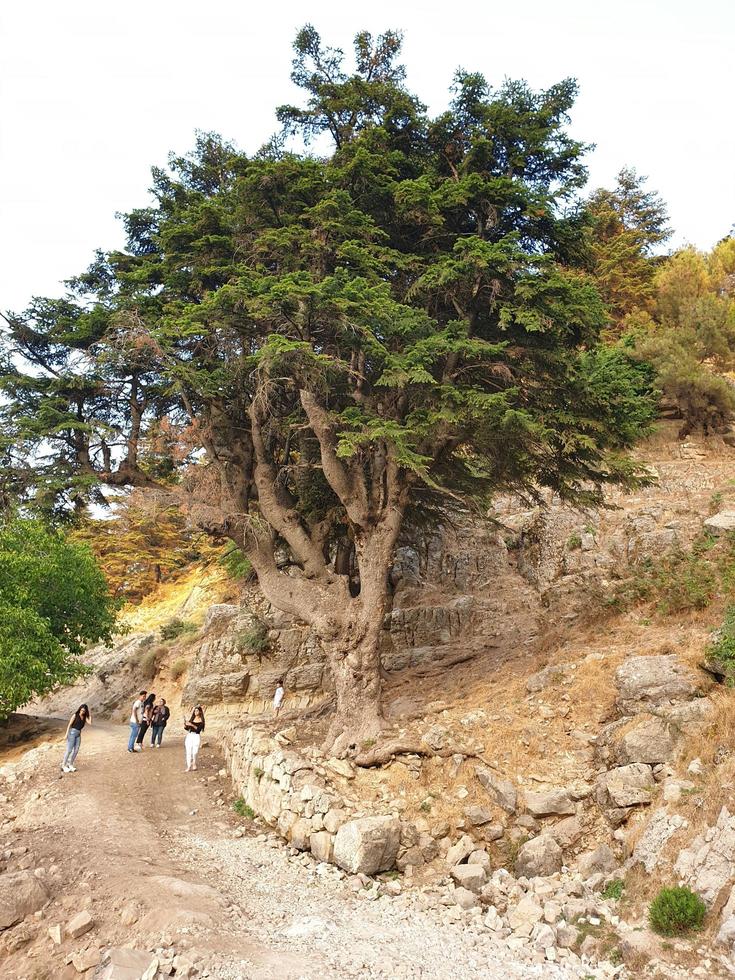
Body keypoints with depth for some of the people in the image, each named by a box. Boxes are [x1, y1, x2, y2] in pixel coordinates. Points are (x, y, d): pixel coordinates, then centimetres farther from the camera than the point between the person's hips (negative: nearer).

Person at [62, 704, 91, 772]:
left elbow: (90, 723, -6)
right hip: (72, 733, -5)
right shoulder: (75, 715, -4)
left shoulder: (85, 717, 9)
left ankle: (70, 765, 13)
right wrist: (67, 733, -12)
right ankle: (64, 765, -3)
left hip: (78, 734, 5)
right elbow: (69, 724, -6)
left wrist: (90, 715, -7)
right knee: (69, 750, -9)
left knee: (76, 750, 1)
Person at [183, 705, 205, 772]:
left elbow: (198, 729, -14)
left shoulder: (201, 720, 0)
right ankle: (189, 767, -1)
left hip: (196, 736, -3)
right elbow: (187, 728, 7)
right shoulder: (192, 719, 11)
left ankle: (194, 765, 15)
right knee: (188, 752, -4)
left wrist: (192, 725, -24)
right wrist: (185, 725, -13)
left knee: (194, 752, -6)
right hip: (189, 735, 3)